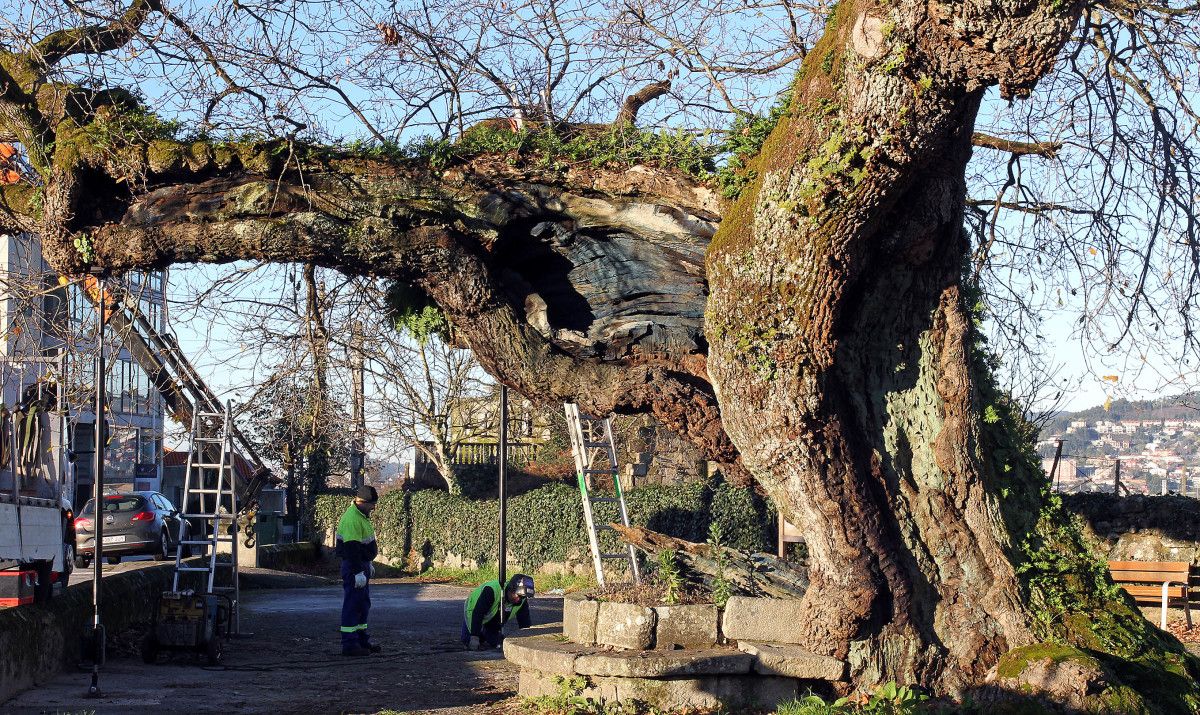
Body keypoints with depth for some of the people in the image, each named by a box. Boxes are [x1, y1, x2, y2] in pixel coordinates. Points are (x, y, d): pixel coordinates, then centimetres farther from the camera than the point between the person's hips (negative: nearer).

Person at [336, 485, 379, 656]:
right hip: (353, 567, -11)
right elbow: (352, 548, -25)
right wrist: (358, 572, -26)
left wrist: (368, 564, 26)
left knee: (363, 604, 16)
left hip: (362, 564, 11)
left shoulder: (361, 516, 13)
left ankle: (362, 640, 24)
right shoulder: (352, 519, -21)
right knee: (352, 605, -6)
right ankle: (349, 644, -3)